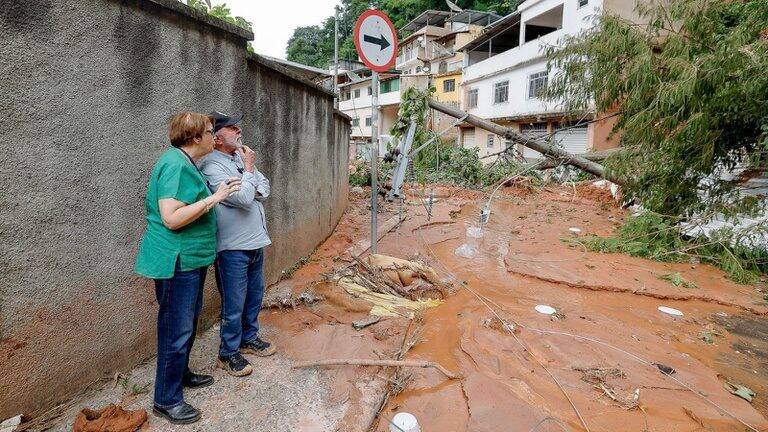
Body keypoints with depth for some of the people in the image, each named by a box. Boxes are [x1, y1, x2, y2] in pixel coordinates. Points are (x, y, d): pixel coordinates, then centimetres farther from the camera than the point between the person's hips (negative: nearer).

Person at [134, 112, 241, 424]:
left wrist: (215, 195, 18)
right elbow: (171, 218, -28)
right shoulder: (175, 165, -20)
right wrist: (214, 198, -27)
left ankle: (181, 374, 41)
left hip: (189, 259, 11)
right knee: (176, 330, 2)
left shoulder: (185, 163, 13)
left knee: (187, 324, 23)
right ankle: (166, 400, 18)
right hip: (176, 262, -11)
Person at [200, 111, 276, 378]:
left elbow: (264, 189, 10)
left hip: (256, 242, 8)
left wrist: (249, 183, -11)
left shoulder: (239, 157, 9)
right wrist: (248, 169, -11)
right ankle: (228, 354, 23)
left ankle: (249, 338, 39)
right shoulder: (212, 167, -16)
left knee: (254, 296, 20)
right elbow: (244, 198, -24)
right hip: (233, 248, -8)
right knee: (234, 305, 4)